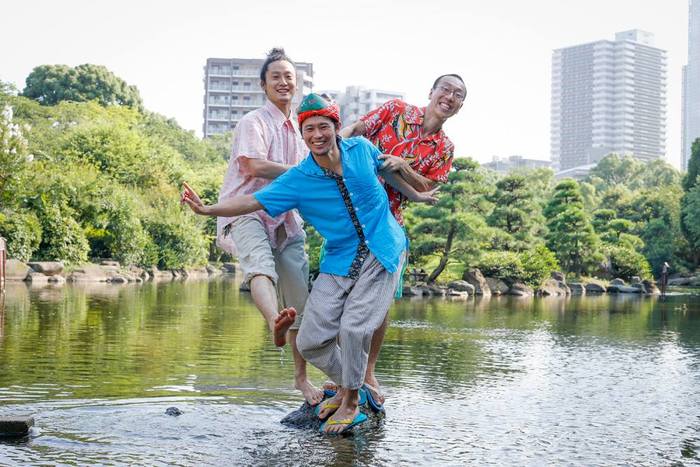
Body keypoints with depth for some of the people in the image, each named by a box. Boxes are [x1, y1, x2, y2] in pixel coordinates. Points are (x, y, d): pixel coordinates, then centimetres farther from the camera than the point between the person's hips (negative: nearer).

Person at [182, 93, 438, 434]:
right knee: (310, 342, -3)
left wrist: (416, 195, 30)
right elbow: (252, 202, -6)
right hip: (340, 262, 2)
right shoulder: (297, 181, -6)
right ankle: (346, 386, 27)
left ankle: (351, 403, 4)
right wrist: (207, 209, -18)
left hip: (382, 254, -2)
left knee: (354, 328, -20)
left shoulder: (360, 149, -3)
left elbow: (386, 170, 17)